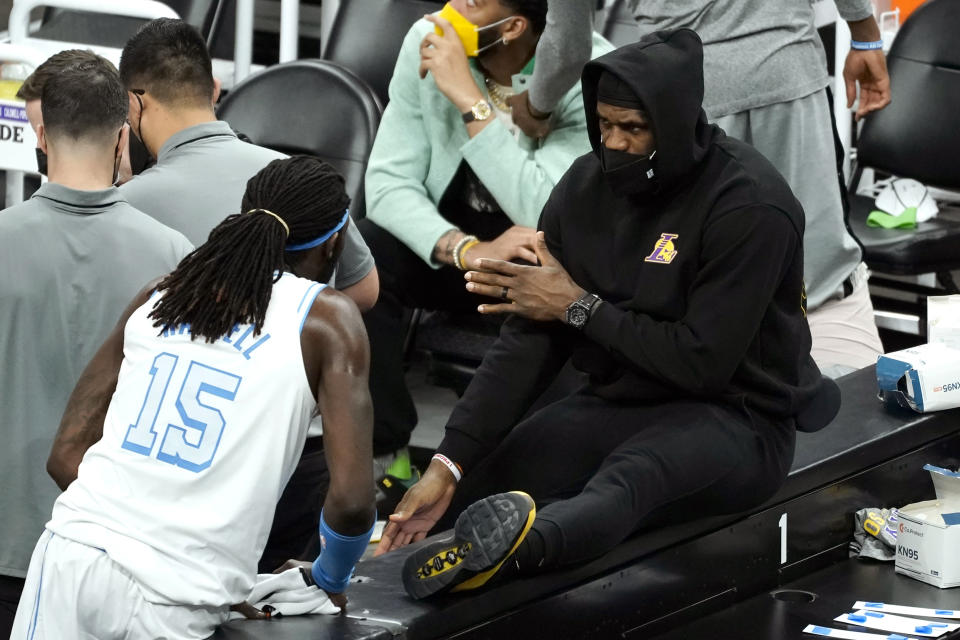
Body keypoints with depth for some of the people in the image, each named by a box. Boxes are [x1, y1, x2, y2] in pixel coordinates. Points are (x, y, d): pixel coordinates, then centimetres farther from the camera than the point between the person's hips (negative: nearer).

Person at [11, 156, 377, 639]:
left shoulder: (160, 295, 16)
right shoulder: (327, 319, 4)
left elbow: (65, 456, 13)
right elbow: (351, 501, -5)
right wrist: (330, 581, 14)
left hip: (71, 552, 4)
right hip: (174, 599, -4)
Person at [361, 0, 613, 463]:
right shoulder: (428, 42, -12)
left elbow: (550, 216, -32)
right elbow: (389, 183, -14)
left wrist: (469, 99, -33)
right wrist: (467, 251, -32)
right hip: (454, 232, 3)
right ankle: (384, 452, -15)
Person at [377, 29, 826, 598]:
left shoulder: (749, 205, -18)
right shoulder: (589, 184, 1)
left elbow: (703, 363, -20)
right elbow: (530, 339, -3)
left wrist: (579, 307, -12)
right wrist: (450, 463, -13)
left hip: (733, 417, -10)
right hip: (618, 402, 10)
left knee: (628, 479, -45)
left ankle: (515, 546, -70)